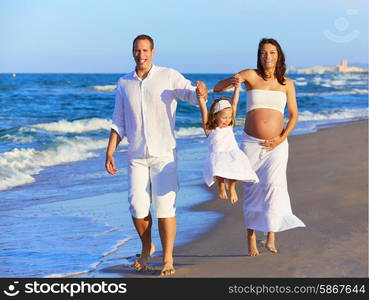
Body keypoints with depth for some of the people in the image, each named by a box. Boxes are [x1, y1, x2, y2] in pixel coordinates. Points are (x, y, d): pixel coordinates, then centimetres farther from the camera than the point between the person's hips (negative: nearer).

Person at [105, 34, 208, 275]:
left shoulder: (169, 76, -1)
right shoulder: (124, 83, 10)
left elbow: (191, 94, -15)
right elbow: (119, 123, 12)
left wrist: (200, 93, -39)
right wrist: (110, 153, 4)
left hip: (164, 154, -3)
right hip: (137, 156, 3)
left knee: (164, 206, -8)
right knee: (138, 206, -3)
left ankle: (168, 259, 3)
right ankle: (147, 248, 23)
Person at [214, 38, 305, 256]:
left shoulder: (287, 83, 5)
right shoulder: (250, 75, -1)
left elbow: (294, 115, 9)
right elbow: (217, 88, -6)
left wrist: (282, 138, -6)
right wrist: (231, 82, -29)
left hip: (276, 145, 0)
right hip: (251, 143, 0)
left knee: (274, 185, -20)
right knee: (252, 189, 3)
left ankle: (271, 236, -18)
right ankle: (251, 241, 13)